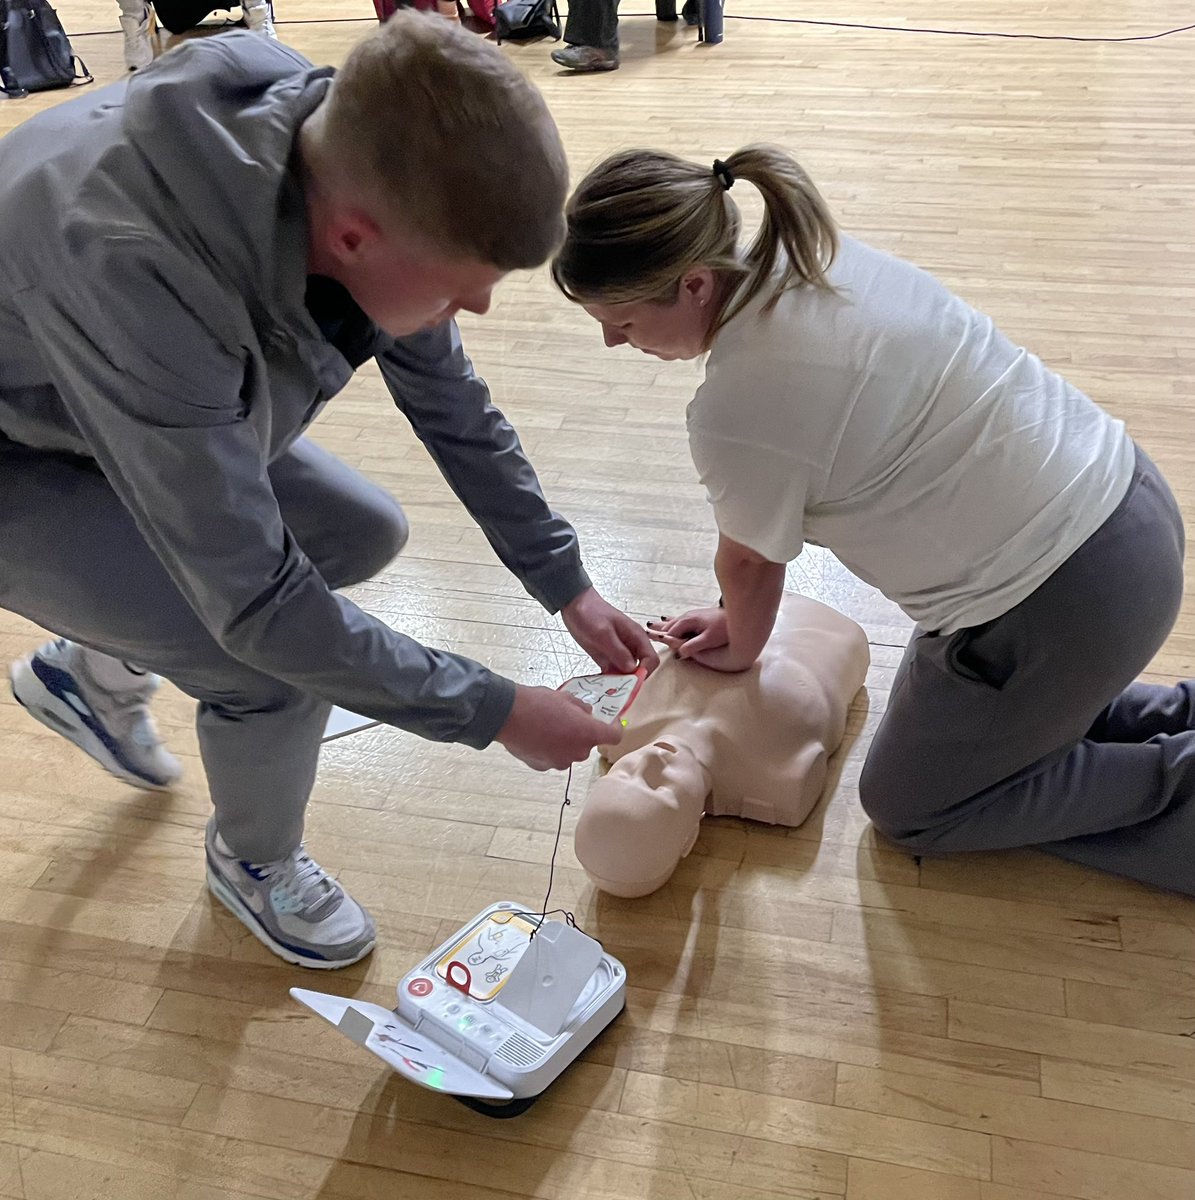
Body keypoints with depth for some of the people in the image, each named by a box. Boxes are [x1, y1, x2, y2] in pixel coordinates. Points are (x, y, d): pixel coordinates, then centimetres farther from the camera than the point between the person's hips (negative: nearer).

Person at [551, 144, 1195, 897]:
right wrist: (739, 619, 17)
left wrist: (739, 651, 15)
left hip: (1066, 604, -9)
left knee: (906, 808, 13)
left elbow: (752, 561, -5)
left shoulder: (737, 411, -27)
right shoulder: (809, 256, -2)